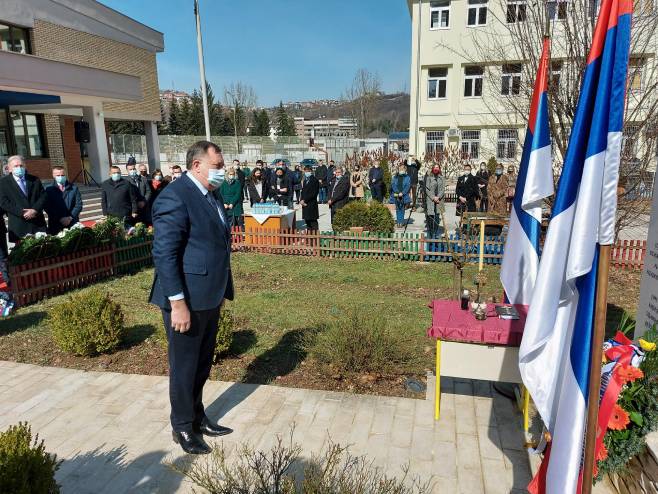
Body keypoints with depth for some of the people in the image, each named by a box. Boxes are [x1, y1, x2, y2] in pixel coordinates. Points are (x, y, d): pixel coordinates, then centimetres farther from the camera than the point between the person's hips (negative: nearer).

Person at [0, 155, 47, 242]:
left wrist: (35, 210, -9)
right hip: (18, 225, -2)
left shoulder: (35, 180, 14)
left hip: (38, 222, 2)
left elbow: (43, 196, 7)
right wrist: (21, 213, -12)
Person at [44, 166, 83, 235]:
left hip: (72, 224, 1)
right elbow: (48, 207, -1)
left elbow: (79, 204, 4)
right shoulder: (49, 189, 5)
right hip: (55, 225, -1)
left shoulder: (73, 188, 9)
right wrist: (60, 219, -12)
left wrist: (70, 217, -8)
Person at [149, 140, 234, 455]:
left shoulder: (211, 194, 11)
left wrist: (223, 291, 14)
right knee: (184, 367, 10)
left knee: (203, 364, 20)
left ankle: (198, 417, 38)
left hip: (210, 298, 8)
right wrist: (177, 303, -23)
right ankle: (183, 427, 29)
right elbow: (164, 254, -20)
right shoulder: (175, 196, -16)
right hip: (187, 300, -8)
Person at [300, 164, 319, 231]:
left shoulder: (314, 180, -9)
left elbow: (313, 193, -15)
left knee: (313, 222, -7)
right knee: (307, 222, 11)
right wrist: (301, 200, 1)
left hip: (312, 205, -8)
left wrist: (304, 200, -15)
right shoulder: (305, 181, 17)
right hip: (305, 205, 8)